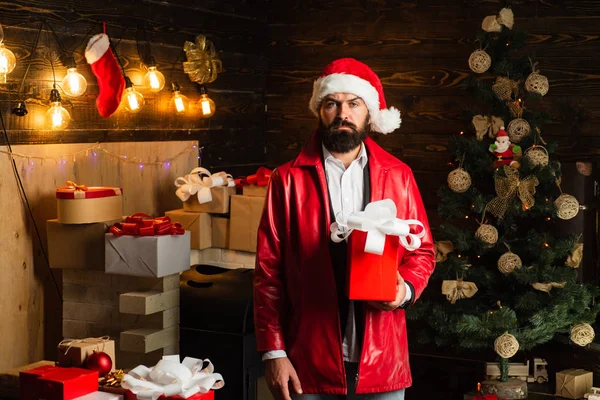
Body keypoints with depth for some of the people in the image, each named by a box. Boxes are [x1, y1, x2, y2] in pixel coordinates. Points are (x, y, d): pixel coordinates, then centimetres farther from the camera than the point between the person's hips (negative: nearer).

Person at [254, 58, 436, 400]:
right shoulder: (288, 180, -1)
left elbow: (423, 251, 10)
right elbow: (269, 270, -2)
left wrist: (407, 288, -11)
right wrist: (273, 352, -6)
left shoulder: (398, 176, 4)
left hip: (382, 361, 2)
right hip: (309, 363, -1)